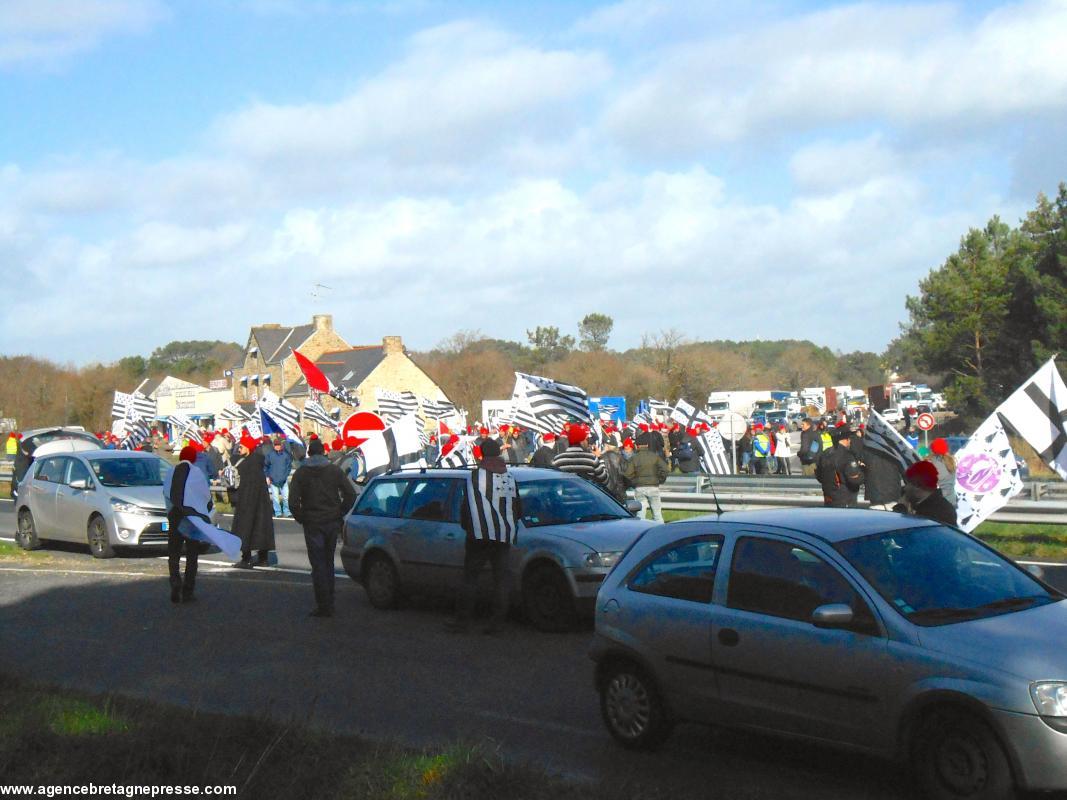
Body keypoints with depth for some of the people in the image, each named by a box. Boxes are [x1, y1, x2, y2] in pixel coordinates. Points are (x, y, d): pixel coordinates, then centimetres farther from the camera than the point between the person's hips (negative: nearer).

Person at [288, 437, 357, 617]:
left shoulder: (301, 472, -2)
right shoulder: (335, 470, 3)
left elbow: (293, 501, -12)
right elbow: (350, 495, -3)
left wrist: (301, 518, 1)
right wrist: (339, 513, 7)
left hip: (313, 524, -3)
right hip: (332, 523, 3)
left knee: (318, 565, 0)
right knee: (328, 562, 15)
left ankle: (324, 606, -5)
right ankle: (329, 602, 18)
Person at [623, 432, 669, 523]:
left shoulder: (634, 458, -2)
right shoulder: (655, 456, -1)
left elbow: (627, 473, -9)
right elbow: (665, 469, -10)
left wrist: (634, 482, 6)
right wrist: (660, 480, 4)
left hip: (639, 488, 0)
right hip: (653, 487, 0)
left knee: (641, 513, 4)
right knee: (657, 513, 6)